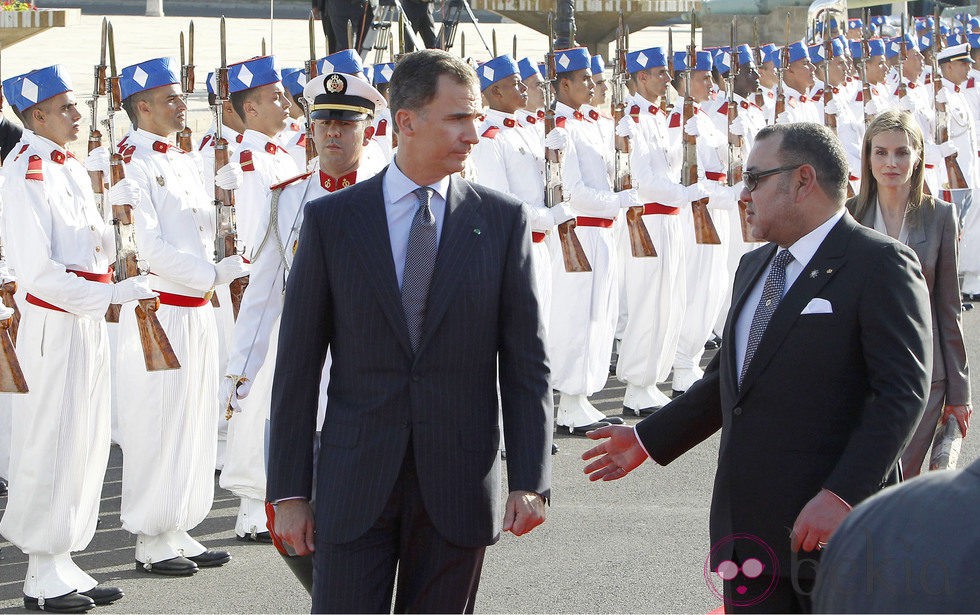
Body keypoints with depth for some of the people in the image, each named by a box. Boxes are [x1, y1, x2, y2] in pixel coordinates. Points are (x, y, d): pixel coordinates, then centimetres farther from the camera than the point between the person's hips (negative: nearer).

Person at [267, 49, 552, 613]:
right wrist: (289, 490, -2)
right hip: (356, 484, -1)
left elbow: (526, 361, 2)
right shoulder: (331, 220, 1)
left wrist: (531, 480, -6)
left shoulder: (502, 220, 3)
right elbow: (298, 365, 2)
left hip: (459, 487, 1)